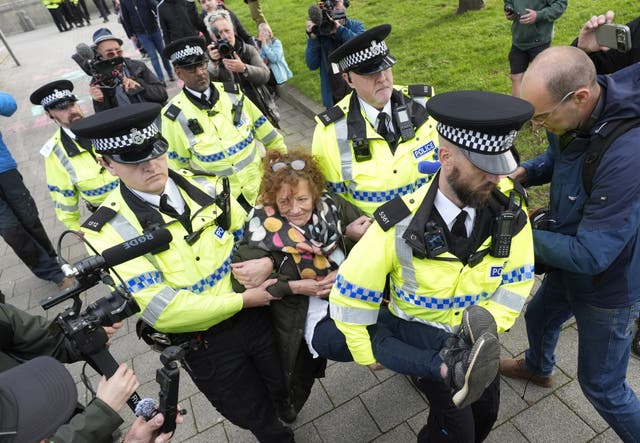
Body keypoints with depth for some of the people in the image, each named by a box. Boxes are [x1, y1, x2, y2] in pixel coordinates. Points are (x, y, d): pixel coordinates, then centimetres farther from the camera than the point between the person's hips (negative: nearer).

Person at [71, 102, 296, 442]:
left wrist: (262, 262, -15)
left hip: (256, 315, 4)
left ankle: (283, 413, 60)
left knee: (289, 390, 26)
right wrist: (243, 300, -20)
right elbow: (163, 311, -23)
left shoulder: (202, 186, -7)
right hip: (204, 344, -3)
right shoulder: (110, 231, -19)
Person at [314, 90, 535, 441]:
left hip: (474, 336, 4)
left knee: (485, 412, 27)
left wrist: (488, 324, -16)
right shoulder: (399, 226, -31)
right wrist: (366, 355, -7)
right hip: (418, 330, -4)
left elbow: (517, 282, -6)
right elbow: (350, 294, -20)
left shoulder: (510, 210, -22)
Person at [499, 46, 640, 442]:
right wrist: (522, 172, -12)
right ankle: (539, 368, 64)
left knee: (602, 386, 11)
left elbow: (590, 254, -34)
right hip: (570, 266, 8)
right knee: (539, 317, 32)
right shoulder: (575, 118, -15)